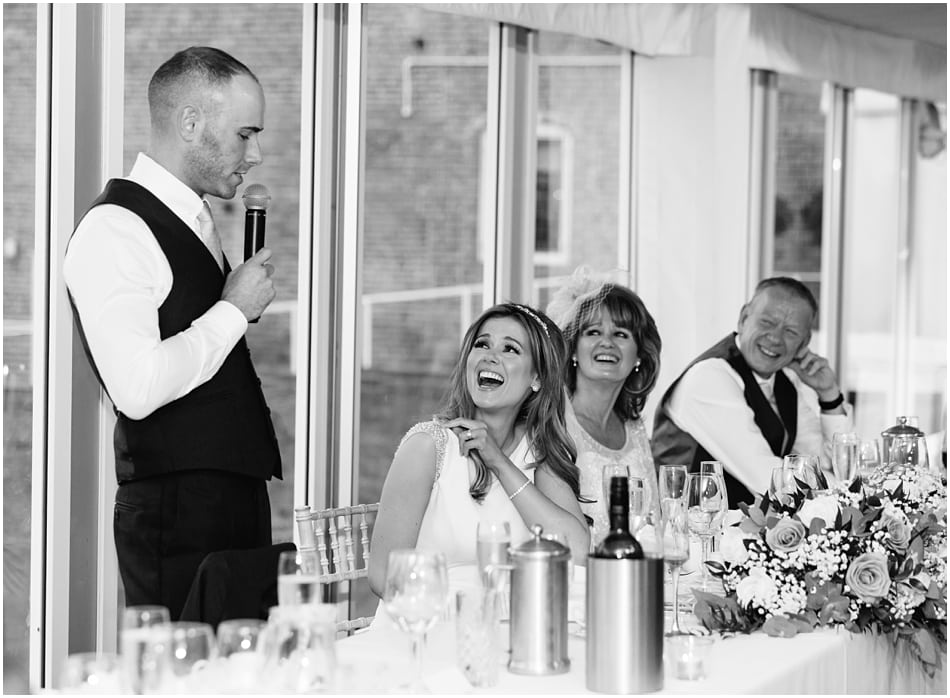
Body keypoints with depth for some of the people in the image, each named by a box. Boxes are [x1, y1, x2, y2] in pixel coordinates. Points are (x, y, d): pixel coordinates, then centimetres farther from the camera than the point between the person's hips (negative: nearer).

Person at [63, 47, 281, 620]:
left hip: (237, 502, 9)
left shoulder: (195, 222, 17)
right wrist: (234, 309, -14)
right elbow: (138, 389, -23)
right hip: (175, 510, -9)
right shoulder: (115, 229, -12)